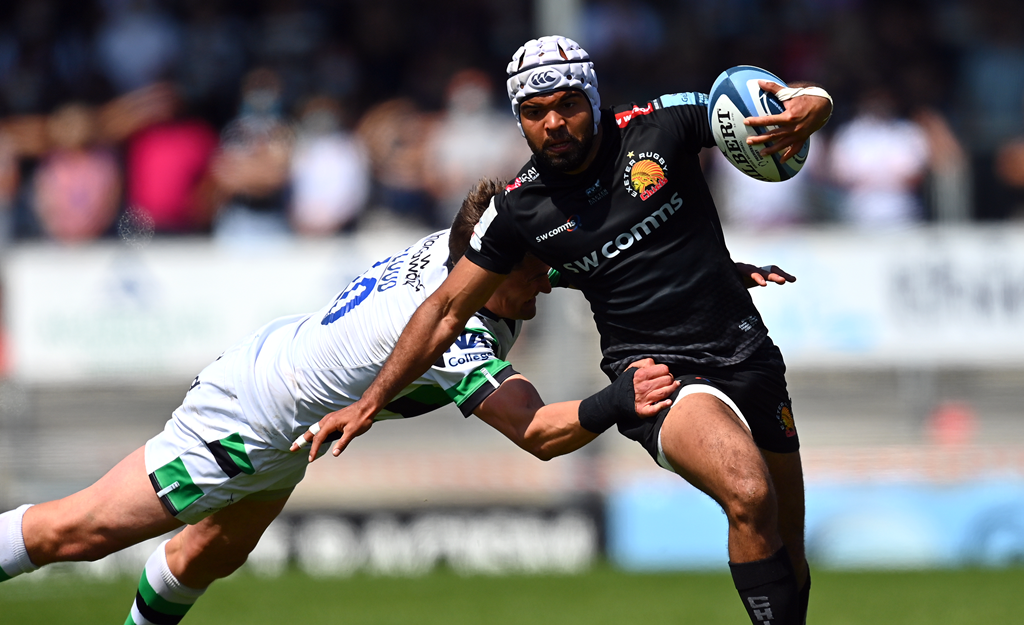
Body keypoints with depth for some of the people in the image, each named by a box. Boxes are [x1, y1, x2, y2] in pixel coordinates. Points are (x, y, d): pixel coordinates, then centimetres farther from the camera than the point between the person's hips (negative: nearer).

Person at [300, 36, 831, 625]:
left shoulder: (659, 125, -5)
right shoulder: (521, 209, -4)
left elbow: (813, 99, -1)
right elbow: (449, 309, 7)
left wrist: (805, 108, -26)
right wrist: (370, 401, 4)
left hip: (745, 351, 2)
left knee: (786, 554, 7)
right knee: (750, 497, -30)